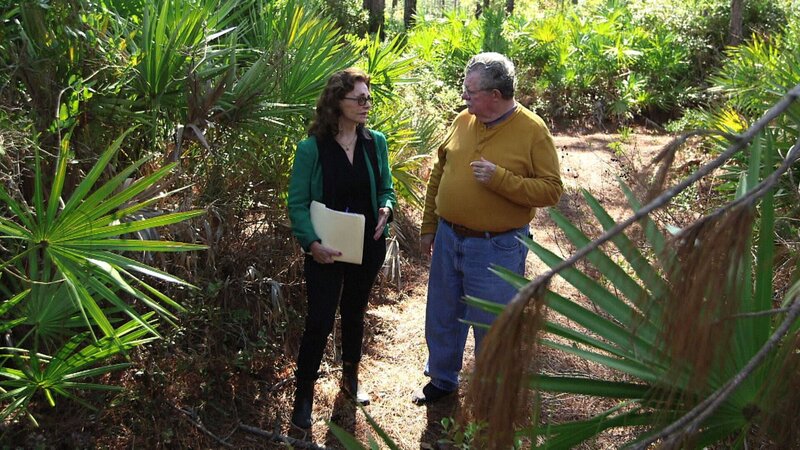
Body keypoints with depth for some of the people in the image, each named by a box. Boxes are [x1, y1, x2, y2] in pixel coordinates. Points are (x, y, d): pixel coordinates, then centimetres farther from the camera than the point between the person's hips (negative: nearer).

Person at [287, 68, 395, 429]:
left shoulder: (376, 142, -2)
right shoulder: (312, 148, -14)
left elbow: (386, 189, 7)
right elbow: (297, 203, -12)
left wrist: (386, 209, -15)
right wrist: (312, 243, -25)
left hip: (368, 246, 4)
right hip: (326, 251, -4)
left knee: (354, 313, 20)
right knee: (320, 321, 0)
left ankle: (350, 376, 40)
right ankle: (304, 393, 18)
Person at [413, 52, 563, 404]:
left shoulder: (532, 131, -13)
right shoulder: (463, 121, 2)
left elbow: (551, 190, -15)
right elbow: (438, 174, 11)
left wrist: (500, 179, -26)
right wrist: (428, 226, 13)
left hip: (497, 248, -5)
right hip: (448, 239, 6)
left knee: (491, 326, 8)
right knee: (441, 317, 19)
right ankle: (442, 379, 42)